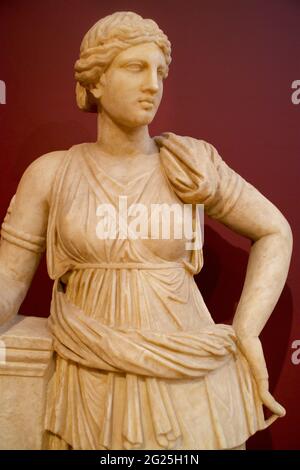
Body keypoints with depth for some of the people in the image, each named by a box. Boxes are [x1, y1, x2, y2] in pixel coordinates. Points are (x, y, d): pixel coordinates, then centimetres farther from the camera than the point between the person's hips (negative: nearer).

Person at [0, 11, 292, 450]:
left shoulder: (191, 163, -3)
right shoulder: (51, 173, -2)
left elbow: (274, 233, 4)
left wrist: (246, 336, -5)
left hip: (188, 386, 1)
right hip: (93, 394, 0)